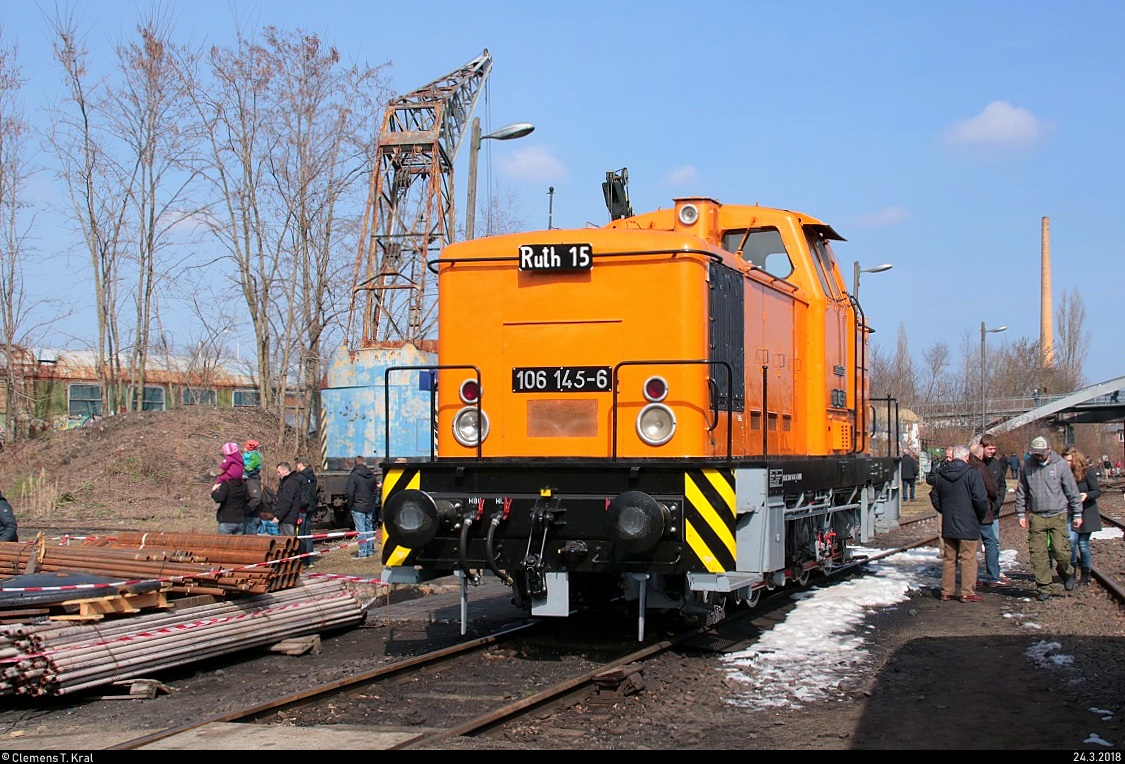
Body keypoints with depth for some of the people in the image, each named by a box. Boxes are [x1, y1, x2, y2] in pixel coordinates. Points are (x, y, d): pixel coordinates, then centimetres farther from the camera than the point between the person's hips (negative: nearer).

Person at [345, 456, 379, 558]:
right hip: (370, 506, 6)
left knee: (360, 530, -3)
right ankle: (370, 550, 17)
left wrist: (350, 505, -2)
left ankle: (363, 551, -3)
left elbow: (350, 493, -14)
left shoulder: (353, 475, -12)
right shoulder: (371, 475, 6)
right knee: (369, 528, 13)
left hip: (358, 507, -6)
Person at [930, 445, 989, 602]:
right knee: (968, 559, 0)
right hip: (968, 525, -5)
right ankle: (968, 593, 0)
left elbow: (935, 498, 13)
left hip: (948, 525, 5)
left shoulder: (940, 475, 6)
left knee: (949, 559, 12)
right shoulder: (972, 474, -12)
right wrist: (981, 515, 1)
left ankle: (946, 592, 14)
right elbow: (980, 499, -15)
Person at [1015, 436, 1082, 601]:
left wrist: (1077, 514, 4)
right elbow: (1021, 491, 11)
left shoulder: (1059, 464, -3)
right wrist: (1021, 514, 9)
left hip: (1058, 515, -2)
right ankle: (1044, 588, 10)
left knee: (1061, 551, -8)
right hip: (1036, 517, 2)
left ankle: (1066, 572, 24)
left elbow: (1072, 490, 3)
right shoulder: (1028, 465, 3)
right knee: (1038, 554, 0)